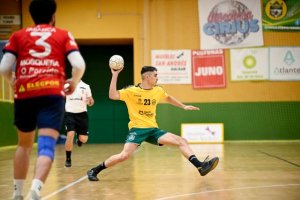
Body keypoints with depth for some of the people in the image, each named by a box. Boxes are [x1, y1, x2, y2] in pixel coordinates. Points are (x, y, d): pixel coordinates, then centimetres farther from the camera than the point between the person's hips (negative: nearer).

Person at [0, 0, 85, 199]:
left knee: (24, 144, 20)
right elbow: (79, 65, -2)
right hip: (52, 93, -2)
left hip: (25, 94, 2)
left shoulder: (18, 35, 14)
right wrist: (73, 83, 18)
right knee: (47, 145, -9)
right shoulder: (64, 35, 12)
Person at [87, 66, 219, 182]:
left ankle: (201, 166, -12)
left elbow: (168, 98, 32)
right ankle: (94, 171, -7)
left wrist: (183, 106, 31)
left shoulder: (158, 91, 9)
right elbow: (112, 95, -22)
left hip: (153, 129, 6)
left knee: (182, 141, -8)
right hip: (137, 128, -6)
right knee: (124, 155, -24)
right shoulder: (132, 91, -8)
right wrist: (115, 75, -23)